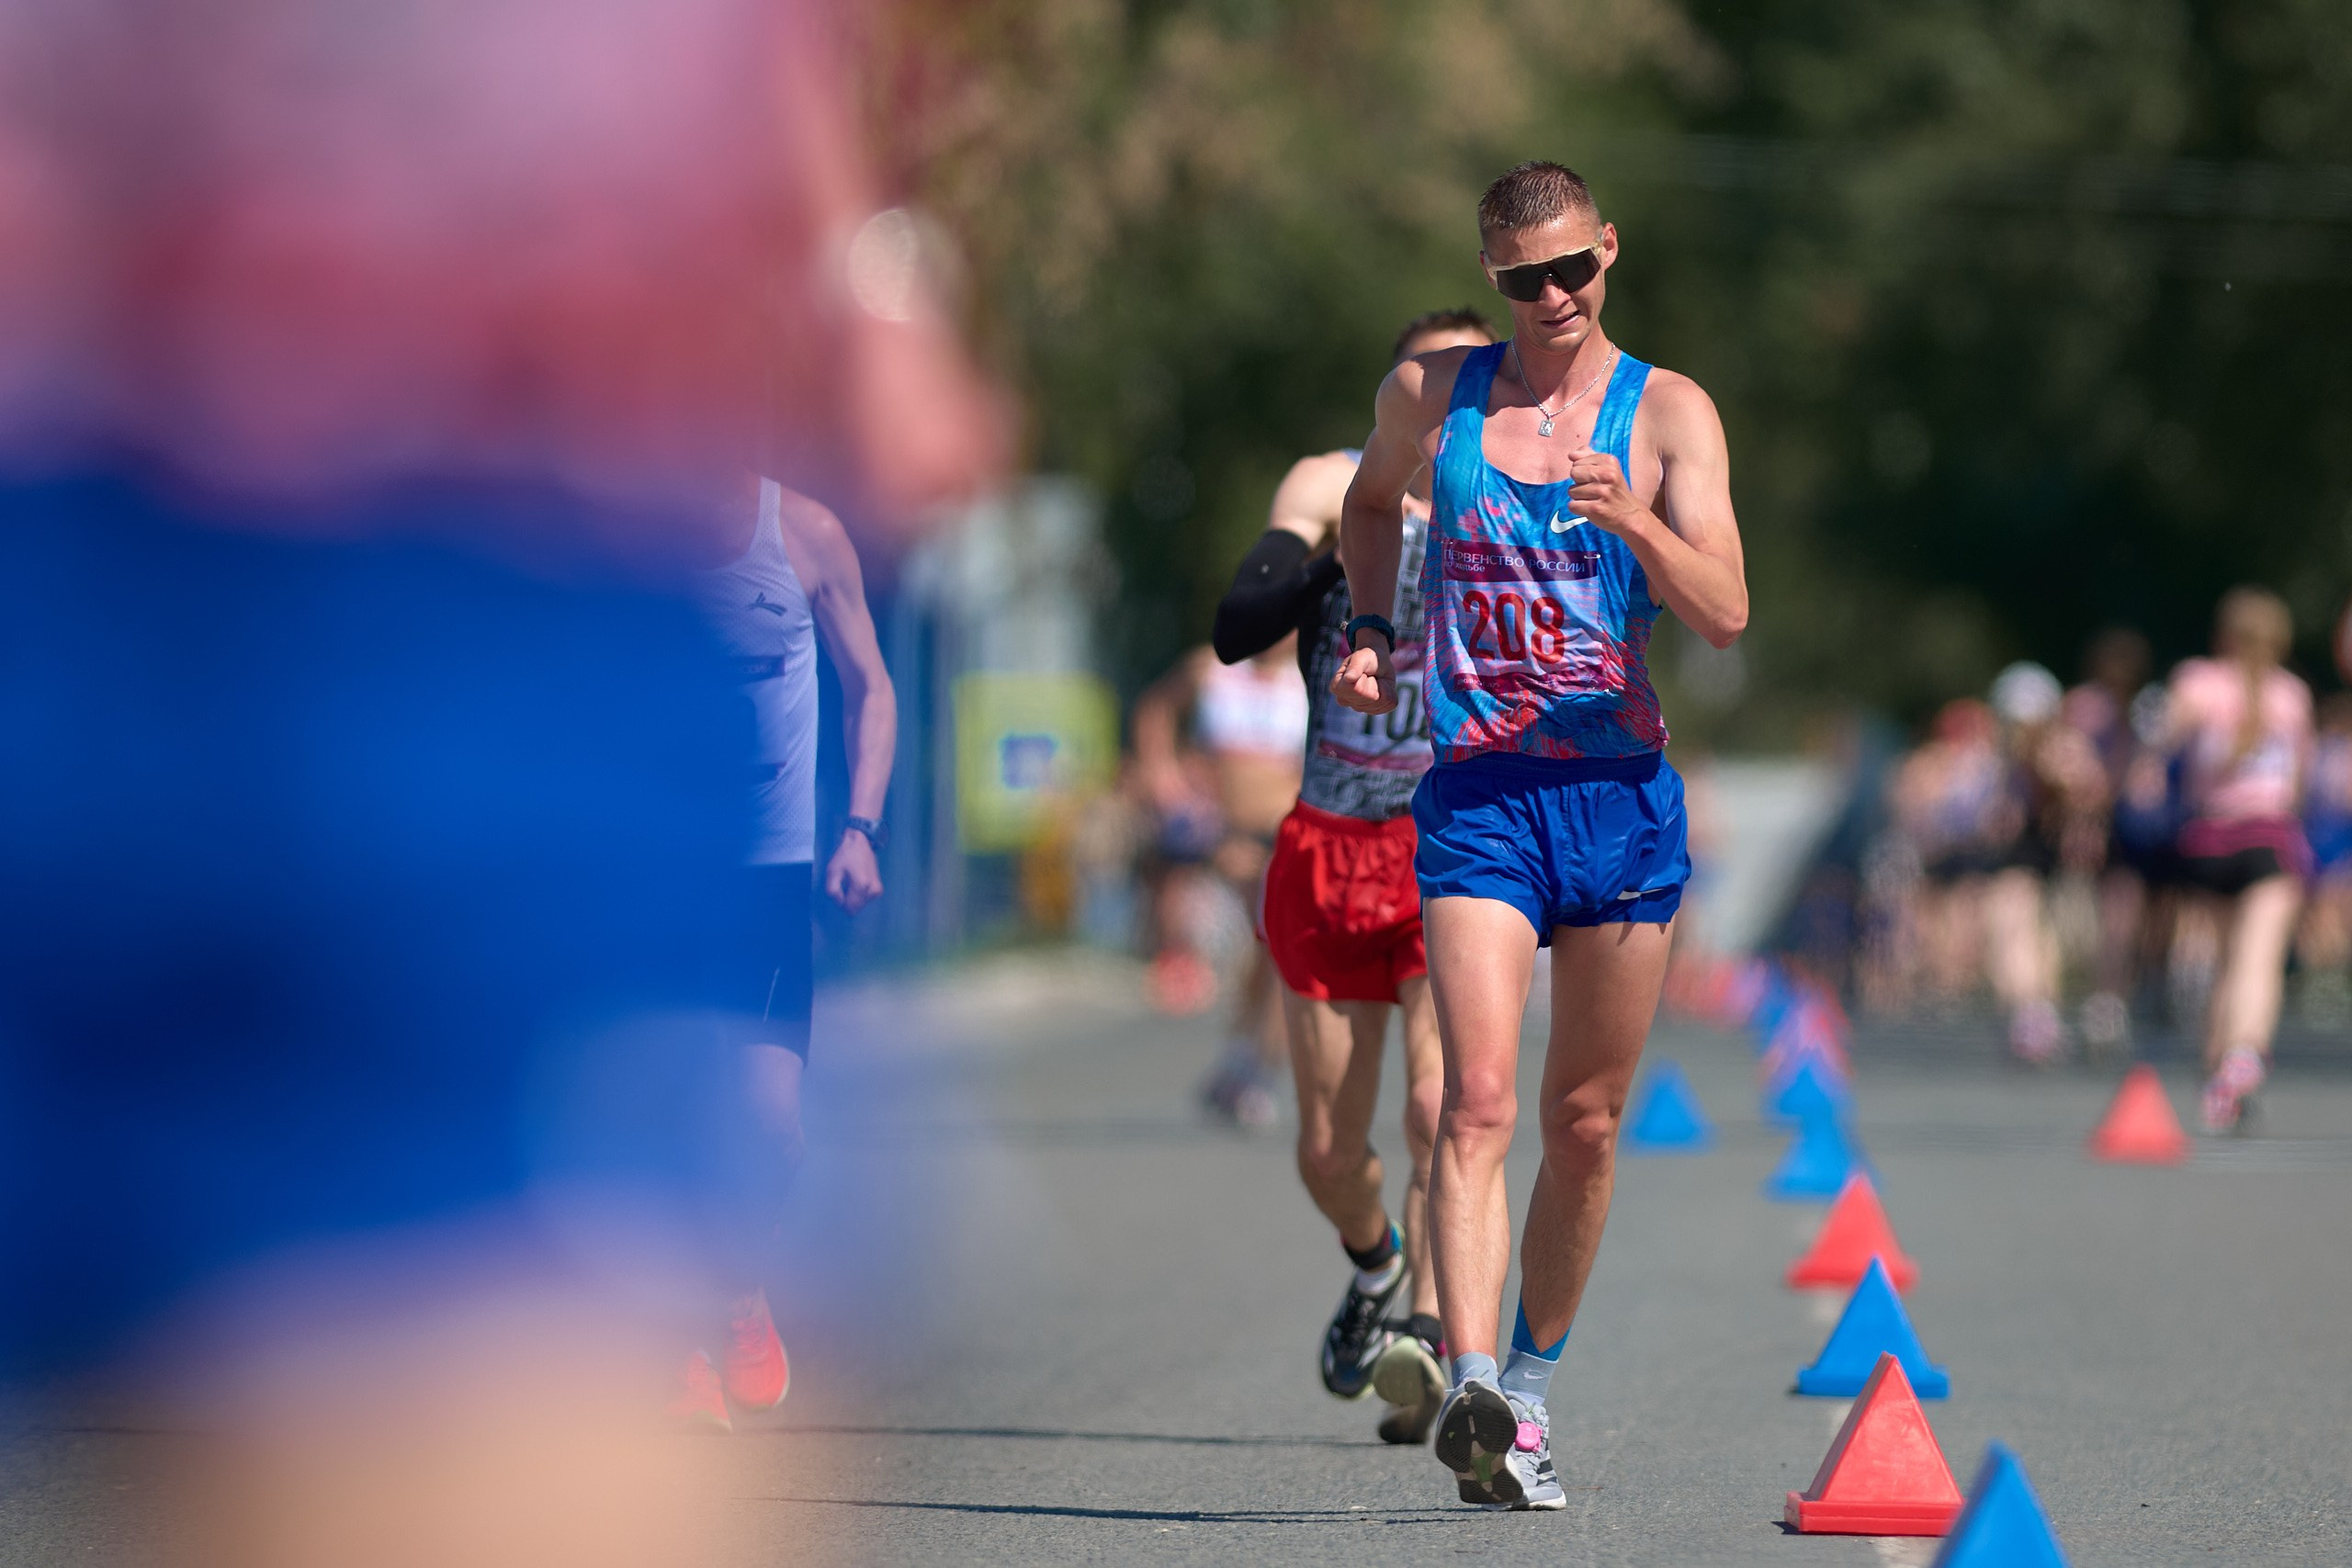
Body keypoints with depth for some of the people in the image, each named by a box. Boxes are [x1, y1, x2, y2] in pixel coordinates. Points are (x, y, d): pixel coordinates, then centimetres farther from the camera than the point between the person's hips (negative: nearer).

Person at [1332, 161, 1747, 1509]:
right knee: (1479, 1103, -17)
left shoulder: (1669, 413, 1)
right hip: (1478, 791, 0)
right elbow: (1375, 497, 30)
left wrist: (1633, 519, -25)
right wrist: (1374, 627, 15)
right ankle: (1472, 1393, -29)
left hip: (1624, 792, 0)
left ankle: (1532, 1382, 27)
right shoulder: (1432, 395, 7)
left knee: (1584, 1123, 9)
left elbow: (1726, 613, -9)